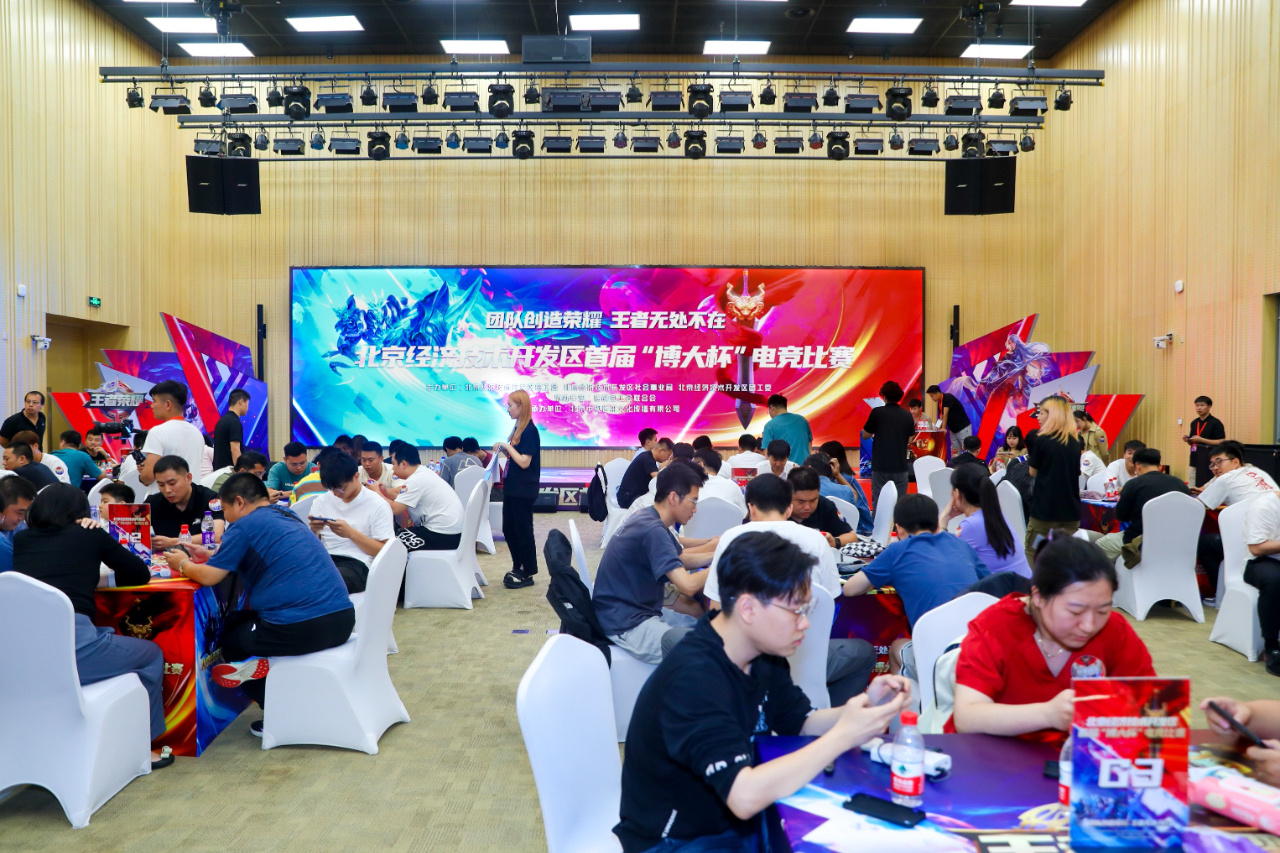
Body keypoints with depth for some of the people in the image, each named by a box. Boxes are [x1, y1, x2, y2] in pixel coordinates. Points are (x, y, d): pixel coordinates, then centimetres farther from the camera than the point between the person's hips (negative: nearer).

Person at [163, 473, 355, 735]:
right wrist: (210, 555, 32)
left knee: (225, 638, 20)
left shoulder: (246, 525, -4)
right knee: (236, 620, 29)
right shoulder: (286, 517, 19)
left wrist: (183, 564, 16)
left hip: (301, 628, -8)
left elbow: (208, 576, -4)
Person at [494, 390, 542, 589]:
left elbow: (524, 462, -21)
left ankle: (528, 574, 8)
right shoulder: (518, 429, 11)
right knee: (509, 529, 14)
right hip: (512, 487, 9)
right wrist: (503, 449, 4)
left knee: (523, 530, -1)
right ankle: (518, 568, 25)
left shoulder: (529, 430, -16)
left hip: (524, 490, -9)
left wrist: (507, 446, -16)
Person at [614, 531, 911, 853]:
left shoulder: (763, 655, -3)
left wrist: (866, 707, -11)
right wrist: (843, 736, -32)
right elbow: (744, 796, -38)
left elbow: (802, 723, 8)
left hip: (739, 821, 8)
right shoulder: (693, 678, -31)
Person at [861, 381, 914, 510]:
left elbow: (865, 435, 3)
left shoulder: (877, 412, -6)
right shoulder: (907, 415, 2)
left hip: (880, 466, -2)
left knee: (878, 504, 4)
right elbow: (909, 440, 9)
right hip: (900, 466, 2)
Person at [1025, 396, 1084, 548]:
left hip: (1044, 508, -5)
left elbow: (1033, 472, -1)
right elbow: (1076, 472, 15)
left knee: (1033, 553, 5)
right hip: (1070, 509, 5)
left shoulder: (1042, 440, -9)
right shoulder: (1075, 442, 7)